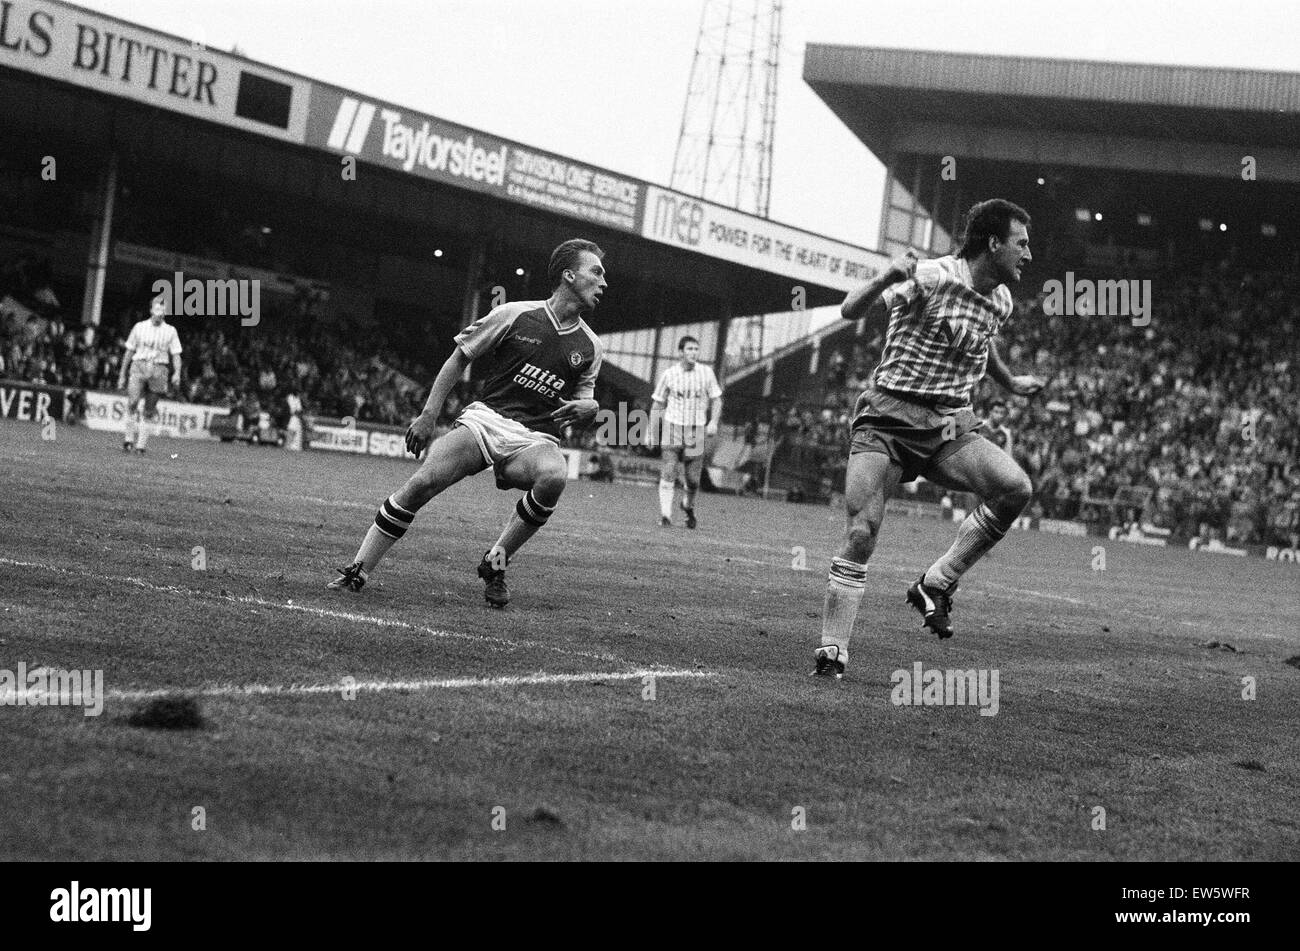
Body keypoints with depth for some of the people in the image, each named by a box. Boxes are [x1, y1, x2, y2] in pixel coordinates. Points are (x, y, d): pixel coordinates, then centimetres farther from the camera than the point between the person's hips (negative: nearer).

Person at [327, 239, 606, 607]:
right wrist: (428, 415, 4)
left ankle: (496, 564, -15)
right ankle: (356, 572, -12)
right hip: (486, 417, -1)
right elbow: (461, 357, 10)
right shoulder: (514, 315, 1)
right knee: (422, 483, -24)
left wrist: (586, 407, -5)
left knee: (554, 476, -35)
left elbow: (585, 399, 21)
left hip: (536, 437, 1)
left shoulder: (589, 347, 10)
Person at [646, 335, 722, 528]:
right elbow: (657, 405, 8)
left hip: (696, 431, 1)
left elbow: (716, 400, 8)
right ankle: (665, 514, -14)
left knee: (693, 479, 3)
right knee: (668, 473, -14)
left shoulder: (706, 372, 2)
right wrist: (650, 433, 6)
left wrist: (714, 421, -10)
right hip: (672, 427, -1)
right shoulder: (669, 374, 1)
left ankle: (688, 505, 33)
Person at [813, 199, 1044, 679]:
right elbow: (851, 311, -22)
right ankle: (832, 652, -3)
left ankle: (936, 584, -6)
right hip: (889, 416, -5)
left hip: (950, 426, 5)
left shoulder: (1000, 301, 8)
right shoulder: (931, 277, -14)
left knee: (1016, 487, -19)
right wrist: (887, 279, -40)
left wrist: (1010, 382, 44)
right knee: (862, 531, -14)